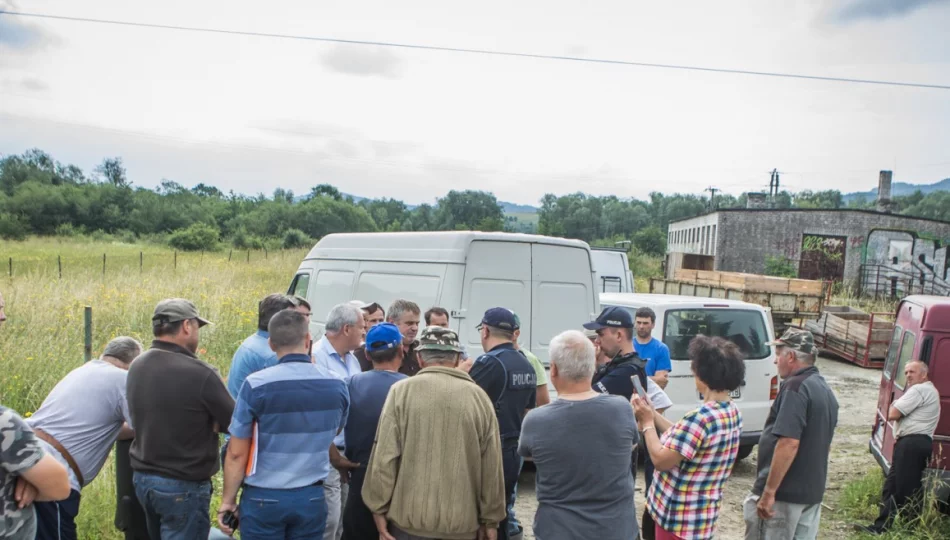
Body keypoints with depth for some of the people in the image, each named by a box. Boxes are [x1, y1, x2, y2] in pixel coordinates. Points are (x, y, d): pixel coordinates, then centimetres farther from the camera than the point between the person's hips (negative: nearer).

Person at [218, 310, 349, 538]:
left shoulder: (256, 385, -14)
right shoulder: (337, 387, -6)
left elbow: (237, 453, -9)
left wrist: (228, 500, 5)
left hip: (263, 498, -2)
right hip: (311, 498, 2)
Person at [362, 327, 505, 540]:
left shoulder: (402, 390, -5)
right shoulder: (479, 396, -1)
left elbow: (384, 457, -7)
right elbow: (492, 467, 1)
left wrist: (379, 509, 4)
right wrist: (490, 519, 11)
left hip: (409, 517, -1)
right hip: (462, 522, 2)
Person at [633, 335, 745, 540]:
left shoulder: (700, 417, -28)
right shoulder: (732, 412, 2)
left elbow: (661, 460, -23)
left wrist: (647, 422, -12)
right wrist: (653, 414, 5)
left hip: (679, 517, -9)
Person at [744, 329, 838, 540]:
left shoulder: (795, 387, -18)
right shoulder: (825, 390, 12)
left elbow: (789, 443, -25)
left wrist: (768, 492, -22)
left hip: (784, 492, -9)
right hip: (812, 492, 9)